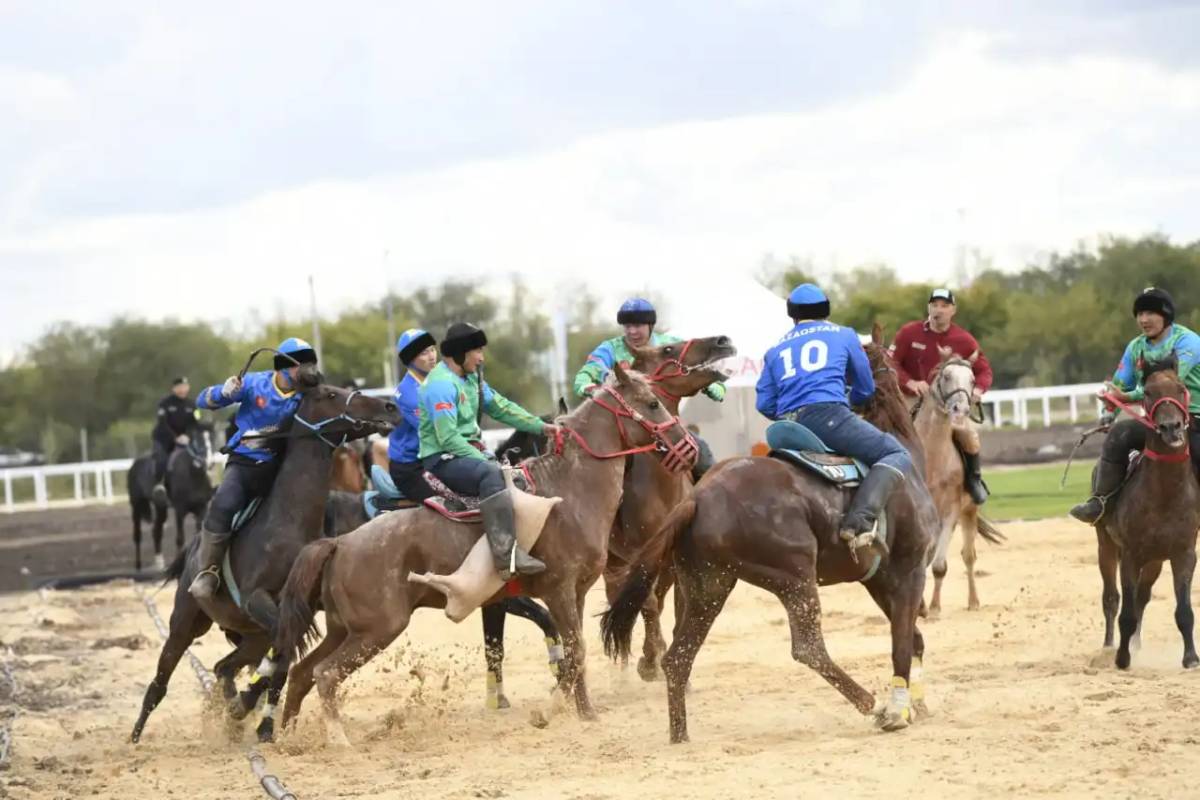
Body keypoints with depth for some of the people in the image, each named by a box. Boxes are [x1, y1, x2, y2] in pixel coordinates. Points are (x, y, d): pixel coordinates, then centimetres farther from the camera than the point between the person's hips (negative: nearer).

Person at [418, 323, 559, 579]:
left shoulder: (471, 378, 14)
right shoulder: (441, 384, -16)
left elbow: (501, 408, 18)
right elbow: (448, 438, -21)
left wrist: (541, 427, 9)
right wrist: (484, 460, -22)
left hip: (470, 452, 11)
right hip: (443, 459, -11)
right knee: (492, 474, -35)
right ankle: (506, 552, -47)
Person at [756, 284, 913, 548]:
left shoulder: (776, 350, 23)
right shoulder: (844, 336, 17)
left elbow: (764, 404, 17)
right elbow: (866, 389, 24)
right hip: (828, 415, -5)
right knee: (897, 455, -3)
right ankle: (859, 520, -27)